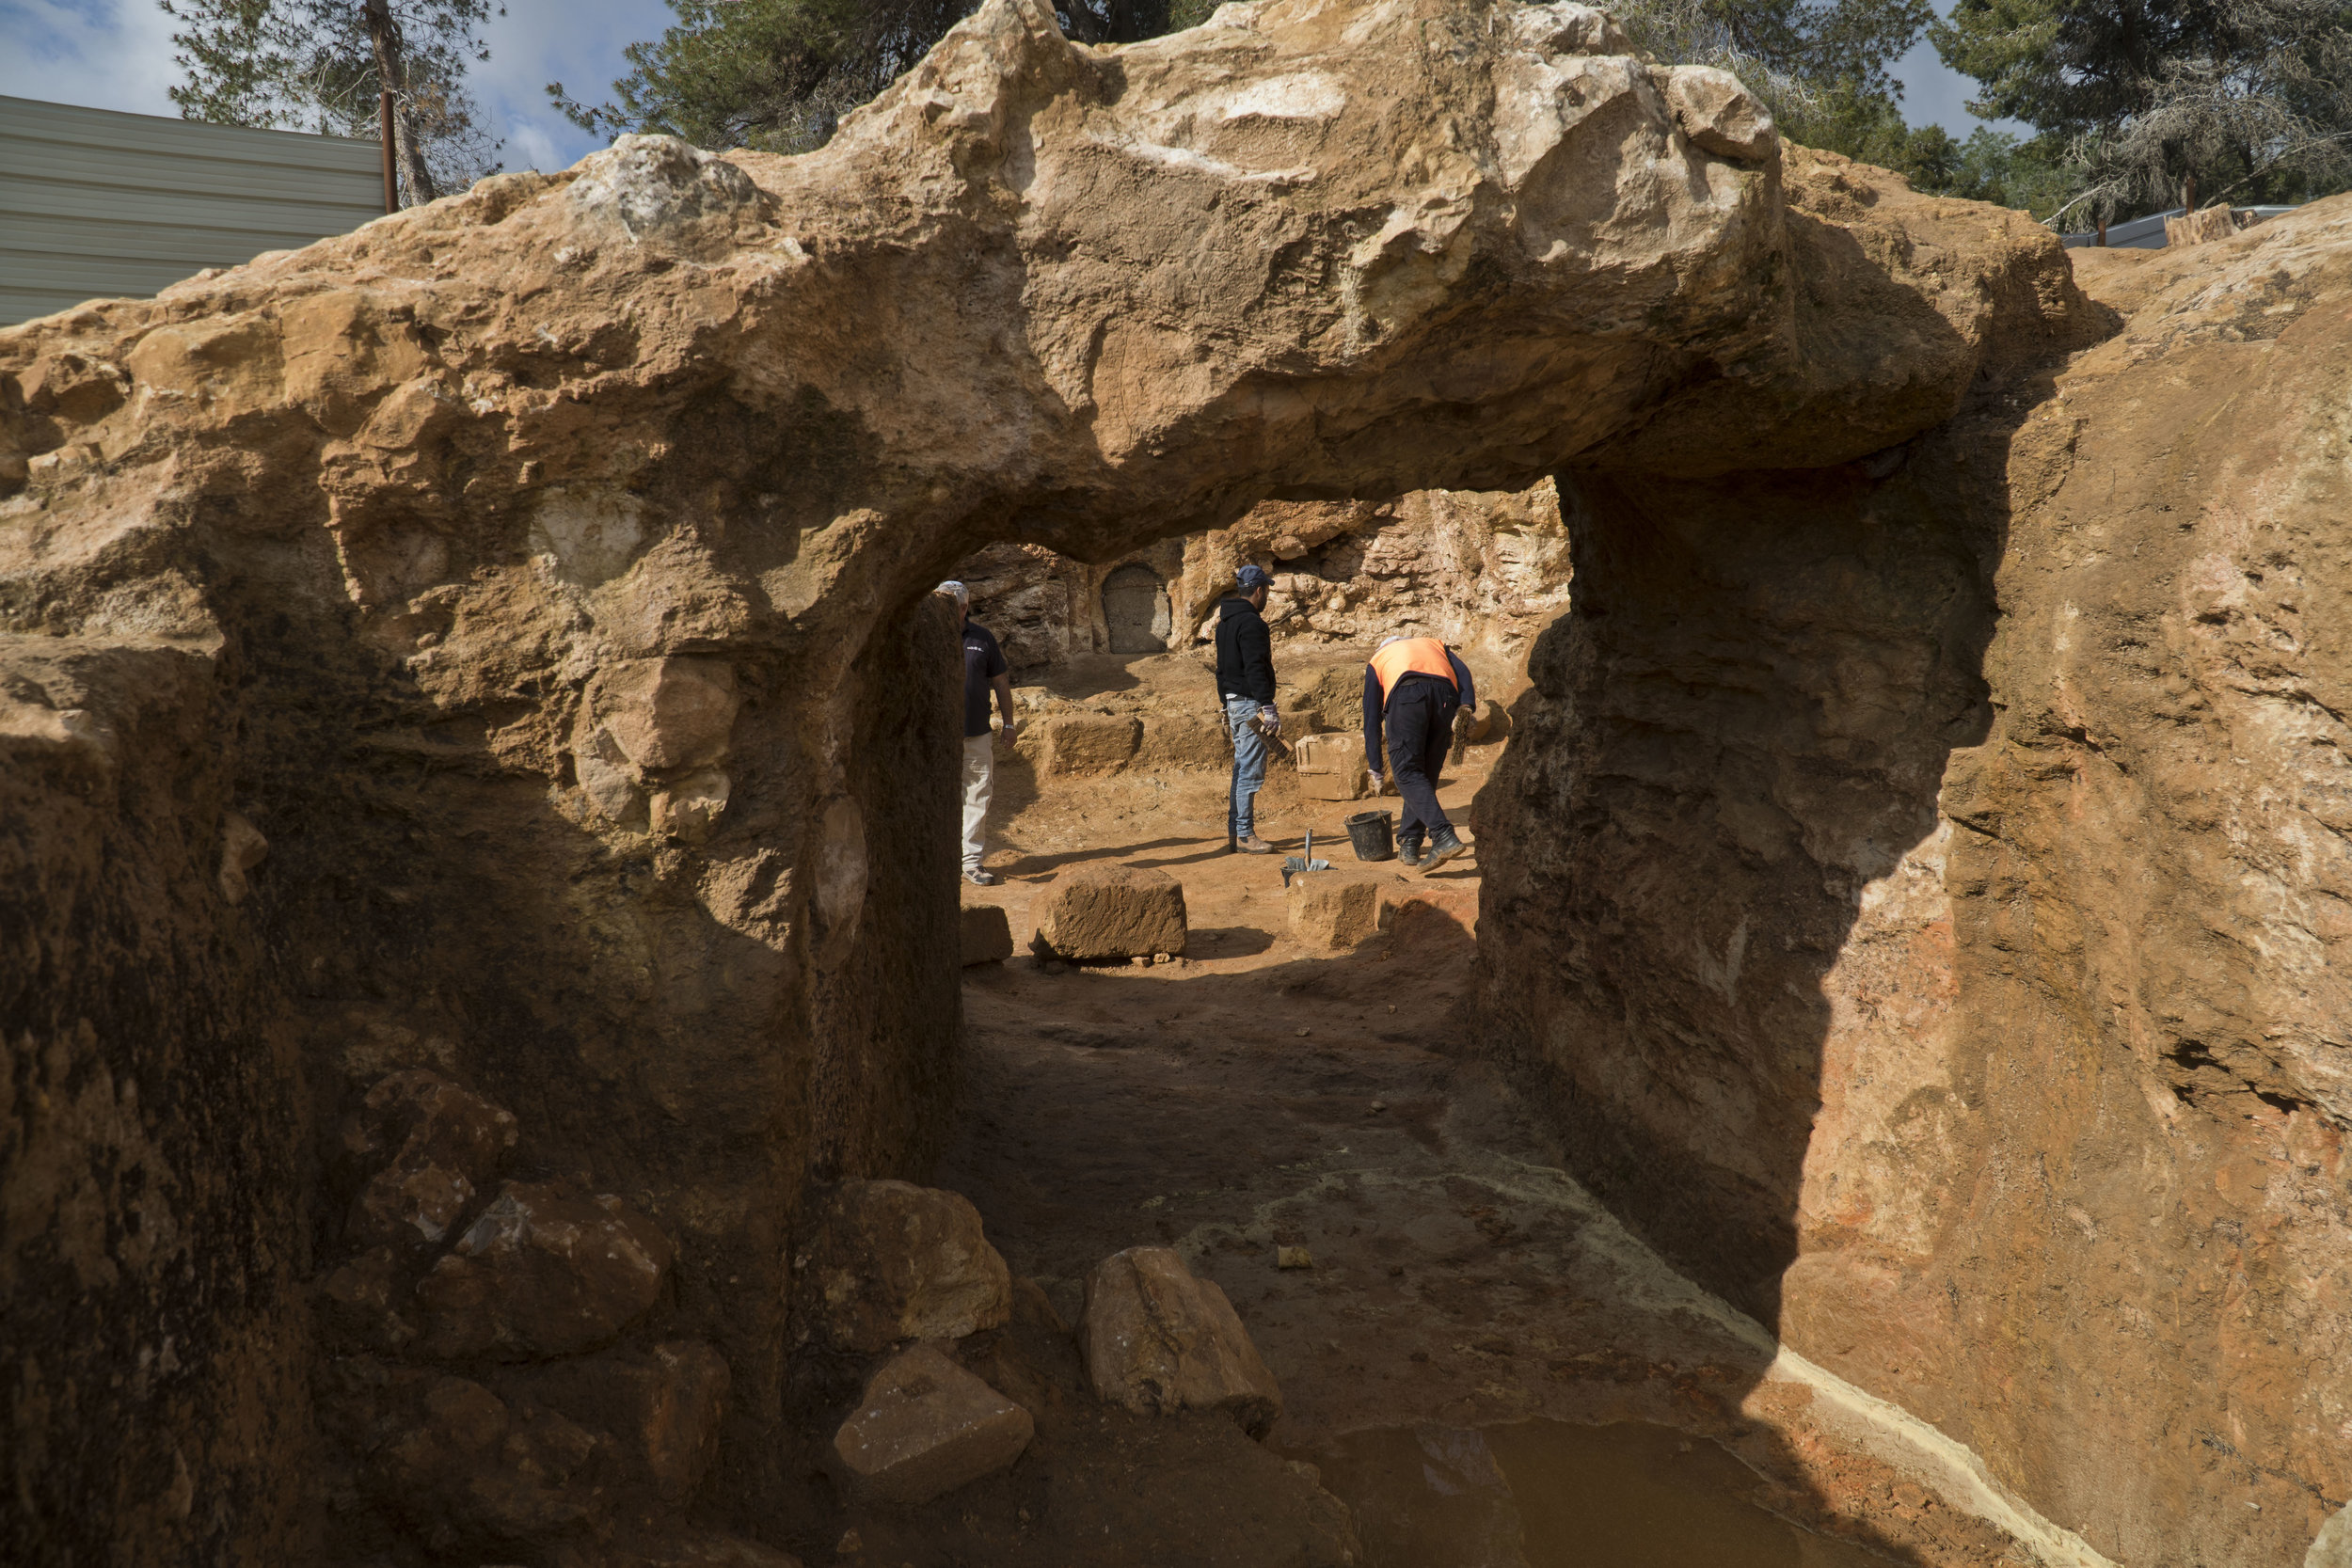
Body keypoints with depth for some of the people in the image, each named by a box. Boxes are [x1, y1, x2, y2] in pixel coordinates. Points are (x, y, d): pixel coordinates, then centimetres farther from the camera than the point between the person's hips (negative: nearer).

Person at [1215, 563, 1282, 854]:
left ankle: (1237, 832, 18)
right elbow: (1255, 668, -22)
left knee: (1242, 769, 14)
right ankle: (1245, 835, -5)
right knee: (1251, 772, -7)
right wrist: (1268, 707, -23)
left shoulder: (1225, 621, 16)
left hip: (1234, 702, 10)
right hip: (1250, 703, -10)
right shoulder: (1250, 622, -15)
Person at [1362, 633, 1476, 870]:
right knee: (1427, 774, 14)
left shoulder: (1377, 660, 36)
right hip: (1446, 695, 3)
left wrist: (1375, 768, 32)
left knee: (1407, 772, -7)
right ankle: (1409, 845, 16)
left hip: (1406, 695, -3)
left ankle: (1444, 837, -24)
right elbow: (1462, 672, 17)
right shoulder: (1435, 645, 40)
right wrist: (1466, 707, 3)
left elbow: (1371, 719, 31)